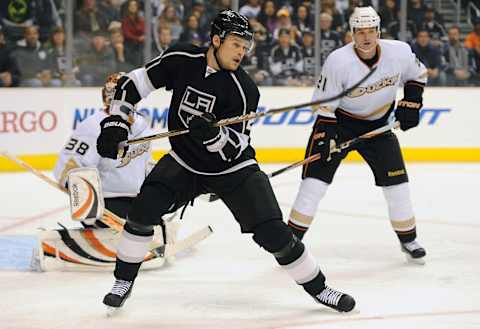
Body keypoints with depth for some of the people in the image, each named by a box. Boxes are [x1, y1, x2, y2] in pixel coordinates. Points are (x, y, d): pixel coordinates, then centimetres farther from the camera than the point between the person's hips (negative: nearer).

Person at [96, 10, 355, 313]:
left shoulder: (243, 90, -20)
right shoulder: (181, 60, -13)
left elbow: (234, 147, -20)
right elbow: (135, 83, -2)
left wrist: (213, 135, -41)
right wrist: (115, 123, -9)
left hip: (233, 168, -2)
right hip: (184, 162, 2)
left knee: (273, 232, -11)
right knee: (145, 208, -19)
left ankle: (318, 287, 8)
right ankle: (124, 281, 1)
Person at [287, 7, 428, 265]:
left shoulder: (399, 52, -16)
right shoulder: (338, 61, -25)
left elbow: (417, 75, 6)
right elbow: (324, 104, -16)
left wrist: (410, 104, -5)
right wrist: (325, 137, -21)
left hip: (378, 124, 3)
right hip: (339, 122, -3)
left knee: (396, 181, -1)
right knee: (316, 176, -11)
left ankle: (408, 239, 17)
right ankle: (292, 237, -2)